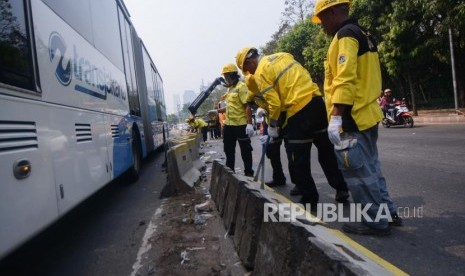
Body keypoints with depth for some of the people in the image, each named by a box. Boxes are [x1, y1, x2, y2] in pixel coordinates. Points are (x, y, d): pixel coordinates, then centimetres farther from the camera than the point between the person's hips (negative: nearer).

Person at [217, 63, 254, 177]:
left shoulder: (241, 86, -11)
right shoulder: (230, 88, 15)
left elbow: (247, 106, -18)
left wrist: (249, 124, -24)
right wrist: (217, 111, 17)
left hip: (241, 125, -9)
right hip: (229, 125, 9)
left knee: (245, 150, 4)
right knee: (229, 150, 16)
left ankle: (249, 173, 17)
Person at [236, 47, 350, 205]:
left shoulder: (261, 72, -6)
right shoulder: (282, 56, 18)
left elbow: (274, 103, -12)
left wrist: (272, 125, 3)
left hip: (299, 111, -8)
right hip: (316, 101, 9)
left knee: (298, 160, 5)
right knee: (326, 150, 19)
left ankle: (309, 199, 15)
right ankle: (341, 189, 29)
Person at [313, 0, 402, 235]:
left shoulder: (345, 35, -11)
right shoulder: (360, 34, 20)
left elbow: (345, 79, -23)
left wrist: (336, 117, -25)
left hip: (351, 118, -10)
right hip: (365, 114, 10)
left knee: (358, 172, -1)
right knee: (369, 168, 18)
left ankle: (375, 221, 9)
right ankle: (386, 211, 28)